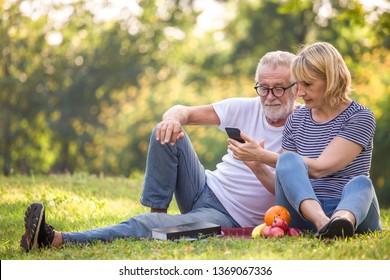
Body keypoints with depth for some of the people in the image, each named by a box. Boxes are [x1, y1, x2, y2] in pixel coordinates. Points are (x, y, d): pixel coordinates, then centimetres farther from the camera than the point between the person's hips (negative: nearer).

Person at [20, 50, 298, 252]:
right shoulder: (246, 108, 2)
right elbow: (184, 111, 3)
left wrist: (257, 166, -36)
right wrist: (174, 118, -23)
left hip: (229, 218, -6)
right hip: (206, 187, 6)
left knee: (145, 226, -27)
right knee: (166, 134, -15)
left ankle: (56, 240, -30)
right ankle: (157, 213, -12)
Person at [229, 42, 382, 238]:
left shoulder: (360, 118, -1)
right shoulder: (296, 120, 15)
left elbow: (319, 168, -12)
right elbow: (281, 186, 16)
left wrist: (262, 155, -10)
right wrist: (256, 165, -4)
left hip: (350, 208, -2)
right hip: (302, 213, 2)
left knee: (360, 183, -34)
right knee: (288, 159, -25)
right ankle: (323, 223, -54)